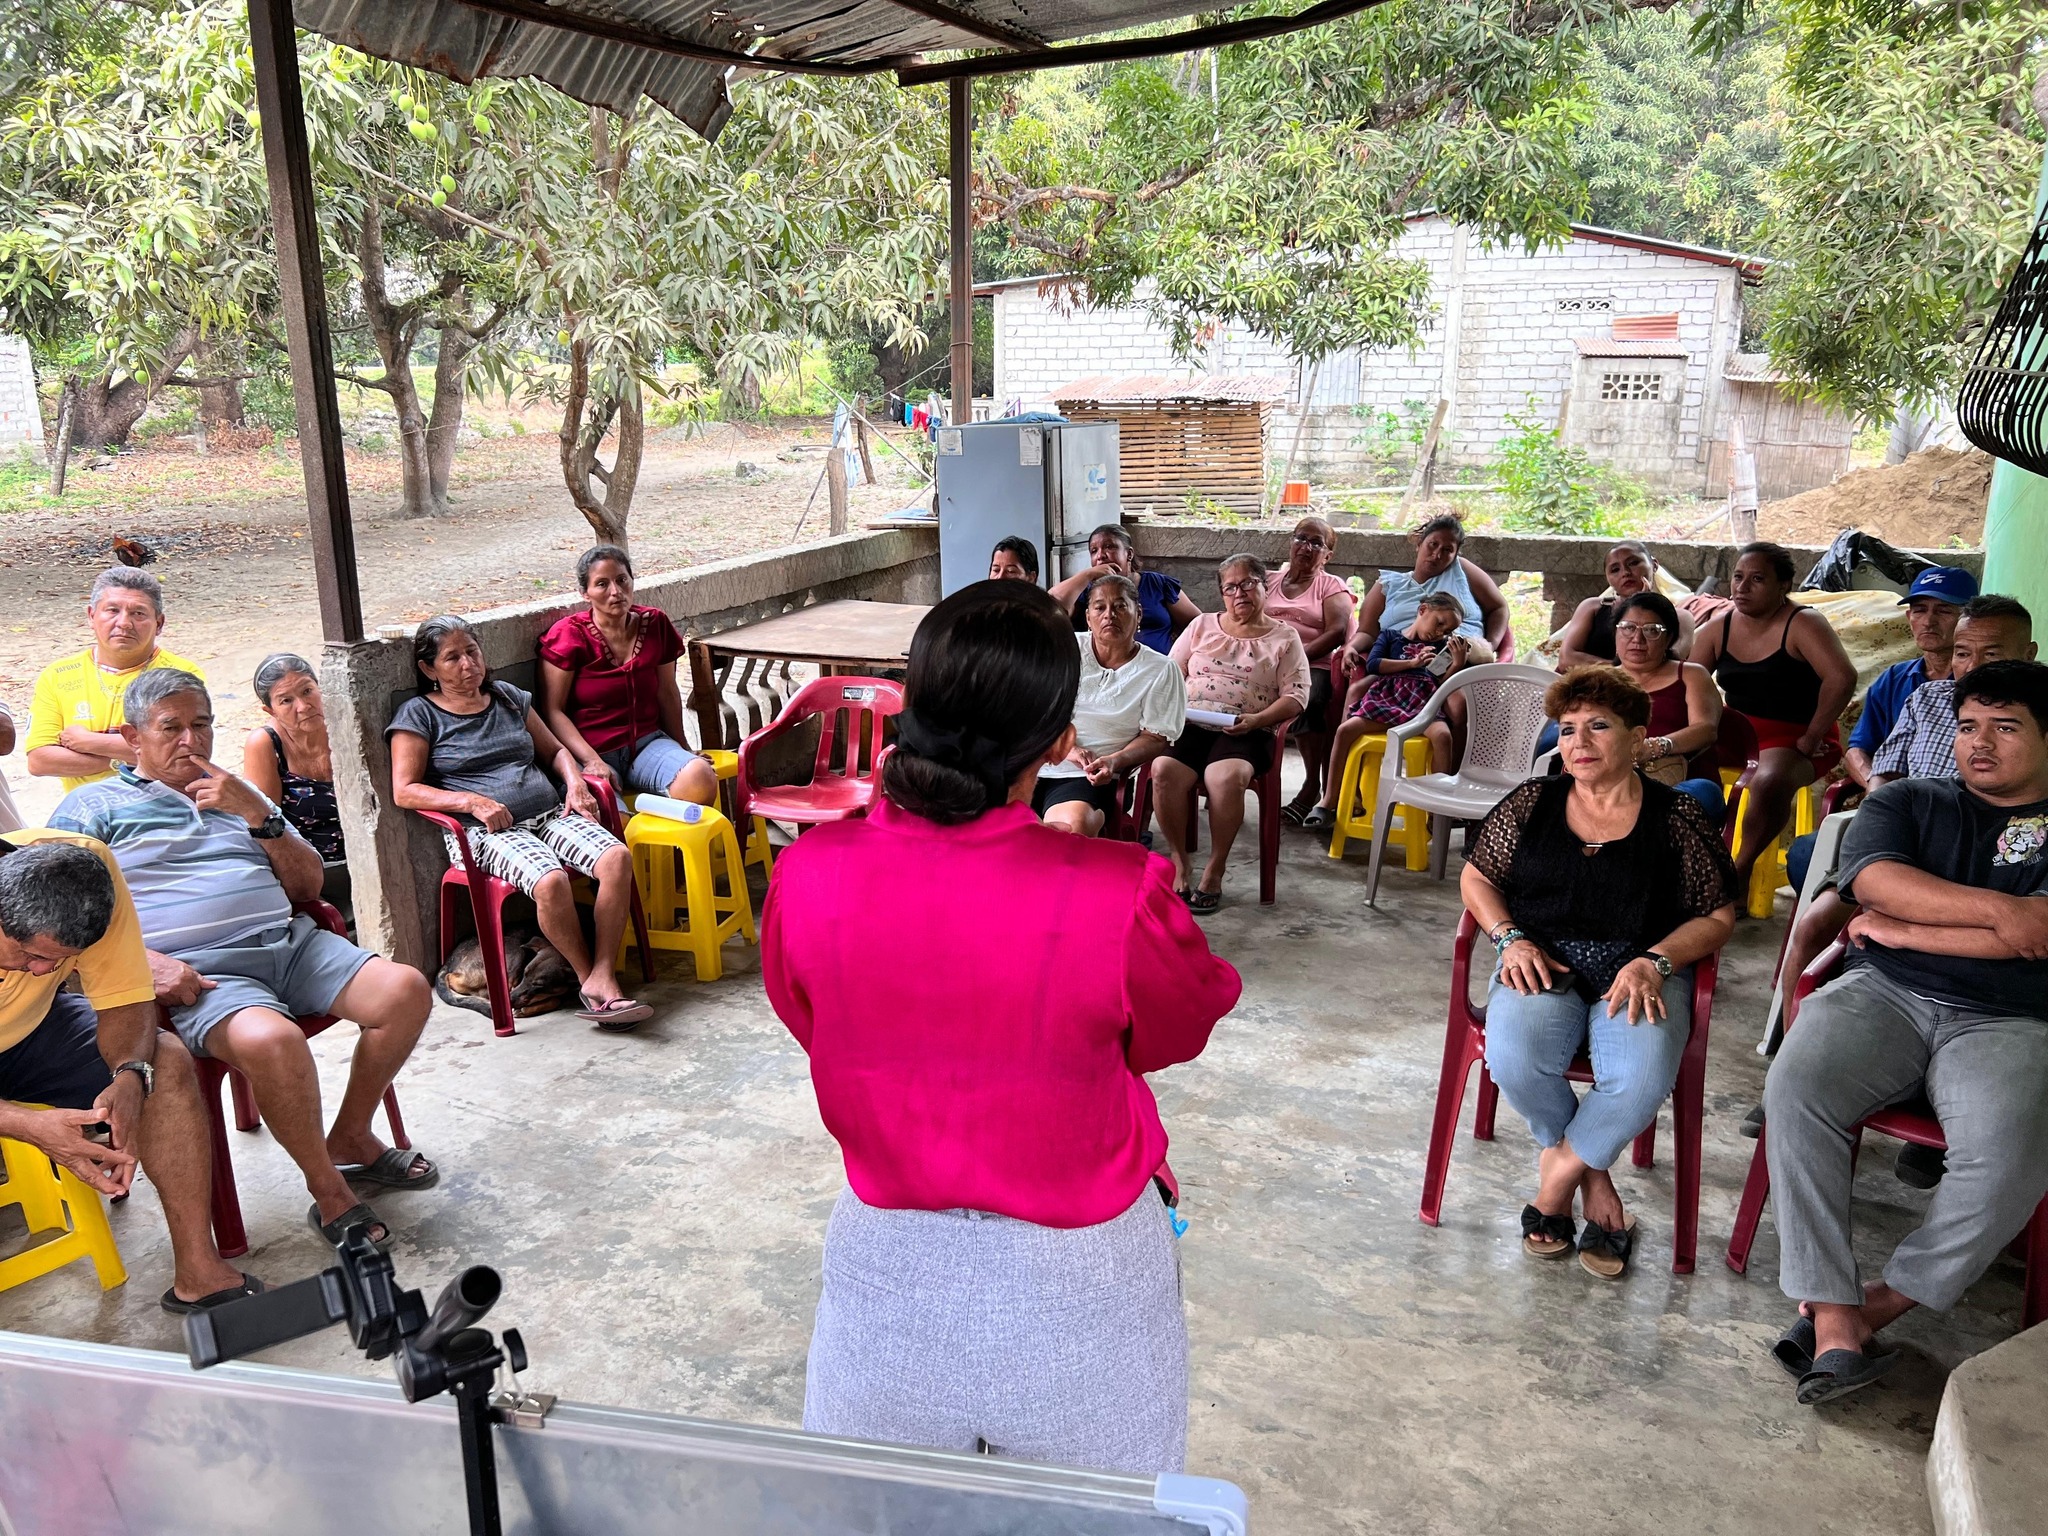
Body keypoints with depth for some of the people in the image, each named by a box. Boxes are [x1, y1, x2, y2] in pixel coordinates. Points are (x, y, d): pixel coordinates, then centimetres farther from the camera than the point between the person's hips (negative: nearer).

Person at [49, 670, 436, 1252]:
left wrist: (260, 815, 4)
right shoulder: (91, 807, 13)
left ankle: (350, 1139, 3)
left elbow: (308, 885, 19)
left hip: (290, 942, 6)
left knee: (406, 990, -18)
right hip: (199, 972, -5)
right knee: (271, 1038, -37)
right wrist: (143, 960, -16)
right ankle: (329, 1193, -16)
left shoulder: (236, 791, 26)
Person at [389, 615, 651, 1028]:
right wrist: (473, 801, -16)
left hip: (548, 813, 5)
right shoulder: (418, 715, 7)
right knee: (551, 882, -36)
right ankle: (587, 979, -17)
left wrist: (575, 782, 4)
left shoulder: (509, 697, 22)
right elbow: (404, 791, -3)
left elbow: (555, 750, 27)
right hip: (484, 831, -5)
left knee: (618, 857, -25)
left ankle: (603, 976, -25)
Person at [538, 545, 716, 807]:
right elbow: (552, 711, -7)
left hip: (648, 741, 4)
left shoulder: (655, 625, 8)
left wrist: (682, 749, 21)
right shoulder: (568, 635, -4)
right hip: (591, 752, -4)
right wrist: (592, 761, -18)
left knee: (701, 779, -28)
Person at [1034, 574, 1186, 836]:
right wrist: (1066, 747, -11)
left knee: (1073, 827, -36)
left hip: (1089, 777, -2)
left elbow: (1155, 737, 4)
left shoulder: (1161, 671, 5)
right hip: (1031, 764, 2)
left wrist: (1114, 761, -16)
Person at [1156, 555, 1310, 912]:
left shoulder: (1284, 638, 11)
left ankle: (1214, 871, -18)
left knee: (1226, 777, -35)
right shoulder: (1202, 625, 19)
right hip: (1191, 725, 3)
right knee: (1164, 771, -29)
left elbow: (1296, 695, 3)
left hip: (1245, 733, -2)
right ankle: (1179, 861, -12)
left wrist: (1257, 719, -14)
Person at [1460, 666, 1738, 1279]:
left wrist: (1653, 960, -11)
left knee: (1643, 1078, -32)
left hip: (1641, 969, -1)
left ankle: (1560, 1171, -3)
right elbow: (1476, 877, 16)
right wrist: (1510, 937, -3)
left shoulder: (1676, 816, 5)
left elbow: (1718, 916, 6)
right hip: (1543, 963, 1)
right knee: (1513, 1057, -31)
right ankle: (1593, 1182, -4)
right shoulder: (1532, 803, 10)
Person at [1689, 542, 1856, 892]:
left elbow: (1842, 678, -24)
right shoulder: (1719, 627, 6)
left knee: (1769, 782, -37)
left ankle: (1740, 870, -18)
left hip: (1793, 738, -6)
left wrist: (1811, 738, -21)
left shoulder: (1802, 624, -11)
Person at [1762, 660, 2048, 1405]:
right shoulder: (1906, 801, 18)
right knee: (1795, 1090, -29)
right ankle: (1832, 1318, -25)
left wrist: (1901, 930, -5)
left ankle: (1879, 1307, -12)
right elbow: (1873, 880, -3)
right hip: (1884, 993, 1)